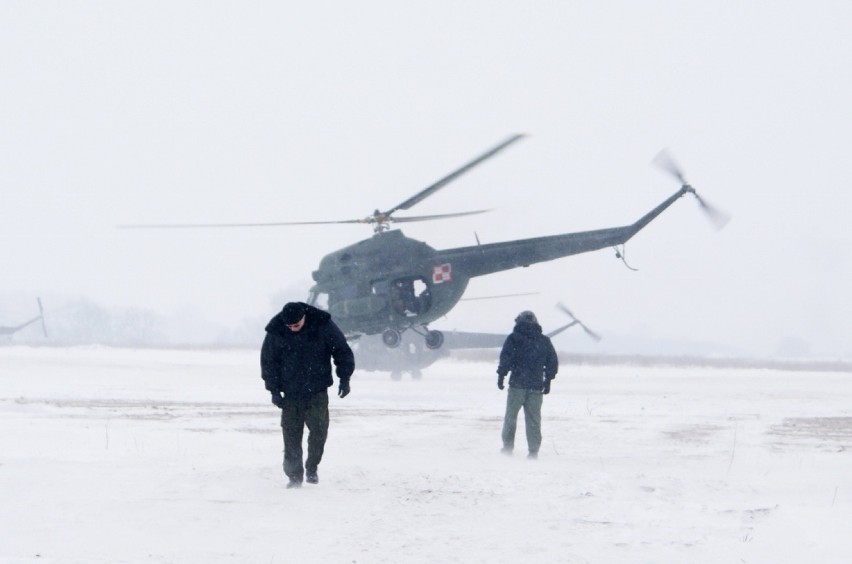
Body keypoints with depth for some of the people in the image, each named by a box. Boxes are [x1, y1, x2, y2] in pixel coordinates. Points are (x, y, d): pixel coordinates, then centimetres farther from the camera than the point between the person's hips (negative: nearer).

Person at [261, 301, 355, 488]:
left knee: (319, 430, -8)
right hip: (290, 394, 1)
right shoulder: (275, 332, -7)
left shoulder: (322, 325, -9)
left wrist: (344, 378, -2)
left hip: (317, 392, -1)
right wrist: (274, 390, 0)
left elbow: (342, 351, 2)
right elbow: (268, 361, 4)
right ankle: (294, 475, 6)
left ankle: (312, 468, 13)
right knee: (291, 434, -3)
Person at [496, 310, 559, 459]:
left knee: (511, 416, 9)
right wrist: (547, 381, 18)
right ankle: (533, 450, -1)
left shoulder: (514, 339, -1)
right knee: (533, 419, 5)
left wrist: (501, 375, -2)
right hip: (536, 385, 3)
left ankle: (508, 447, 9)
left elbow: (505, 358, -10)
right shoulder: (544, 341, 10)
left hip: (517, 384, -3)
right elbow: (553, 362, 12)